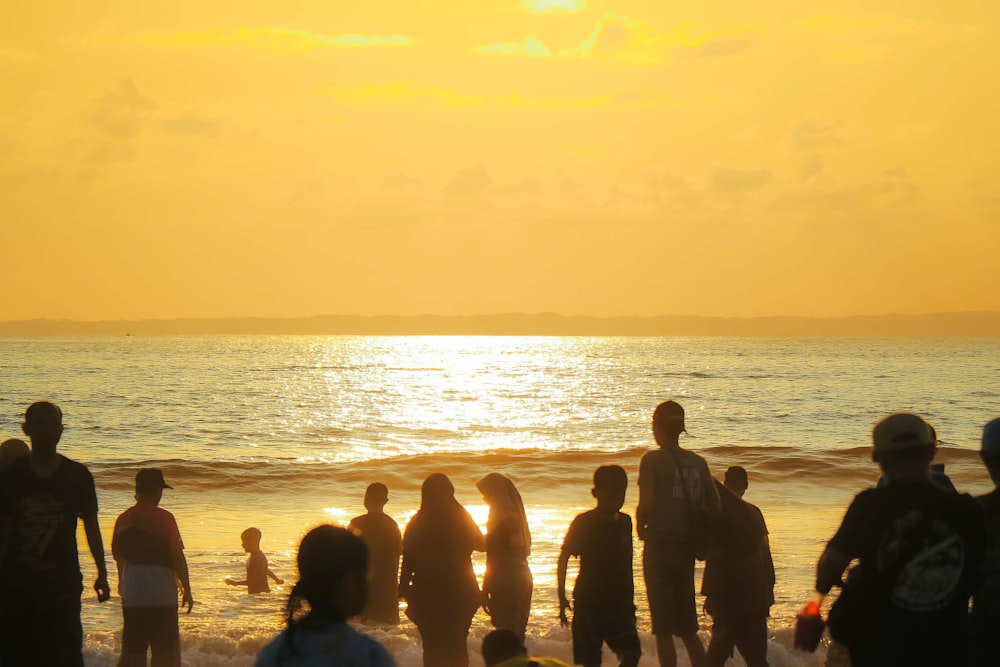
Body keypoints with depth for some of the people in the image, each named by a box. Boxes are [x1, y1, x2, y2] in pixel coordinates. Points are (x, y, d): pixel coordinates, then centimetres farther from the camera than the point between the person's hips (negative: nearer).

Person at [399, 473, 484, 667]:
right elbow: (481, 544, 14)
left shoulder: (417, 524, -6)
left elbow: (408, 563, -5)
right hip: (460, 594, 1)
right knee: (457, 647, 10)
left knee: (432, 648, 4)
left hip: (427, 596, -1)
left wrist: (403, 591, 3)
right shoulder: (461, 519, -4)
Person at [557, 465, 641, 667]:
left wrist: (630, 600, 19)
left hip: (618, 599, 4)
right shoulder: (584, 522, -7)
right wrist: (562, 597, -9)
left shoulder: (624, 522, 8)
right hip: (588, 600, -4)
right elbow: (563, 559, -4)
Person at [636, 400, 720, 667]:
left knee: (663, 630, -1)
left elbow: (646, 504, -16)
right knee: (688, 629, 14)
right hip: (687, 549, 5)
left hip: (659, 545, -5)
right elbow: (715, 507, 7)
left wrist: (640, 528, 3)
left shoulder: (652, 460, -8)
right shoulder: (697, 462, 8)